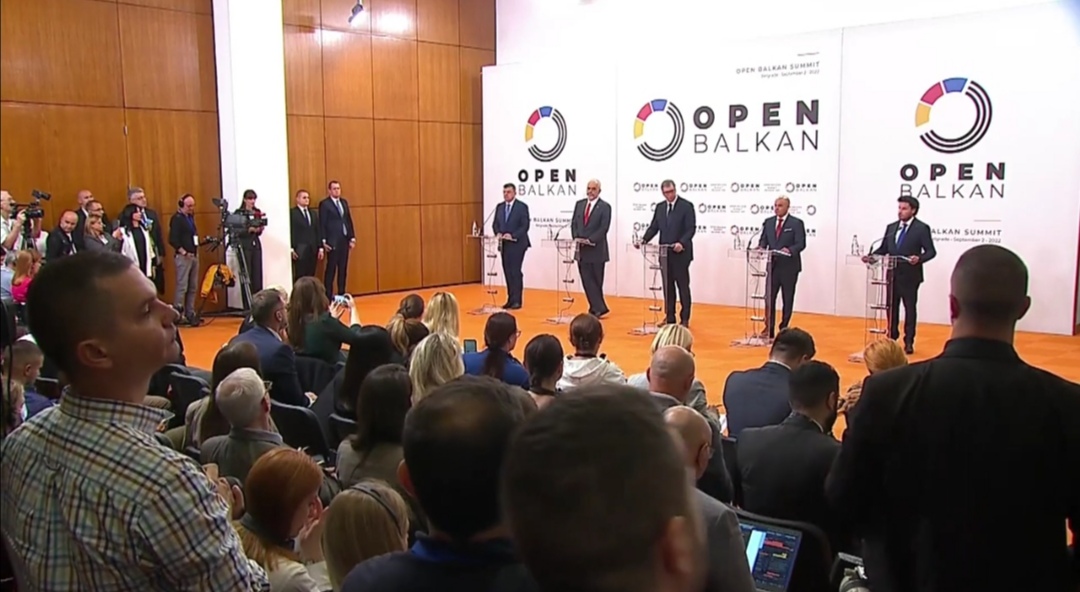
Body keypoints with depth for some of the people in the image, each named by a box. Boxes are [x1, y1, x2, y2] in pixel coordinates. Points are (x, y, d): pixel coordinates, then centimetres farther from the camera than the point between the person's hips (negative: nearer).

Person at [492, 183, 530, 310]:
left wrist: (512, 235, -22)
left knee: (515, 271, -7)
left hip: (517, 244, -6)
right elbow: (495, 223, 13)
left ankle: (517, 300, -3)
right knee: (507, 272, 7)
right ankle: (510, 299, 12)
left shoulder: (522, 206, -6)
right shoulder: (499, 207, 13)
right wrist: (498, 233, -8)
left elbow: (525, 226, -12)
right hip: (504, 244, 6)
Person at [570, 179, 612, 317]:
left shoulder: (605, 207, -5)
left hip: (596, 250, -5)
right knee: (587, 280, 1)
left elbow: (603, 228, -12)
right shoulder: (579, 204, 11)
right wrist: (577, 238, -6)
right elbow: (574, 223, 11)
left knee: (596, 281, 4)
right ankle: (599, 308, 6)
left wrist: (589, 240, -19)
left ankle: (596, 309, 14)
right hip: (581, 250, 5)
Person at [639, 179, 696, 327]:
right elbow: (654, 227, 11)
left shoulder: (686, 206, -6)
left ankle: (685, 319, 8)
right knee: (667, 286, 8)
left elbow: (691, 229, -11)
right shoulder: (660, 207, 11)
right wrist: (644, 240, -6)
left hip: (681, 253, -5)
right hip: (665, 253, 5)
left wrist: (681, 243, -26)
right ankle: (669, 317, 15)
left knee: (683, 286, 2)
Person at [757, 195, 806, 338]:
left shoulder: (796, 223, -5)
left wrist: (790, 250, -30)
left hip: (789, 267, -3)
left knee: (788, 300, 7)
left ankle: (784, 329, 17)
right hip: (773, 266, 3)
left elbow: (801, 244, -11)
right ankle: (769, 329, 6)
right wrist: (761, 247, -12)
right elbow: (763, 239, 10)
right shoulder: (768, 222, 9)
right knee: (769, 298, 0)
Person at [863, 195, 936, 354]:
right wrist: (871, 256, -6)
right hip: (893, 274, 5)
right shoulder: (891, 227, 11)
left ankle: (908, 342, 11)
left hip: (909, 275, -5)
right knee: (891, 307, 10)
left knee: (910, 308, 4)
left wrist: (919, 258, -27)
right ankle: (891, 339, 21)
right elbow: (883, 248, 11)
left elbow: (931, 251, -9)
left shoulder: (922, 228, -5)